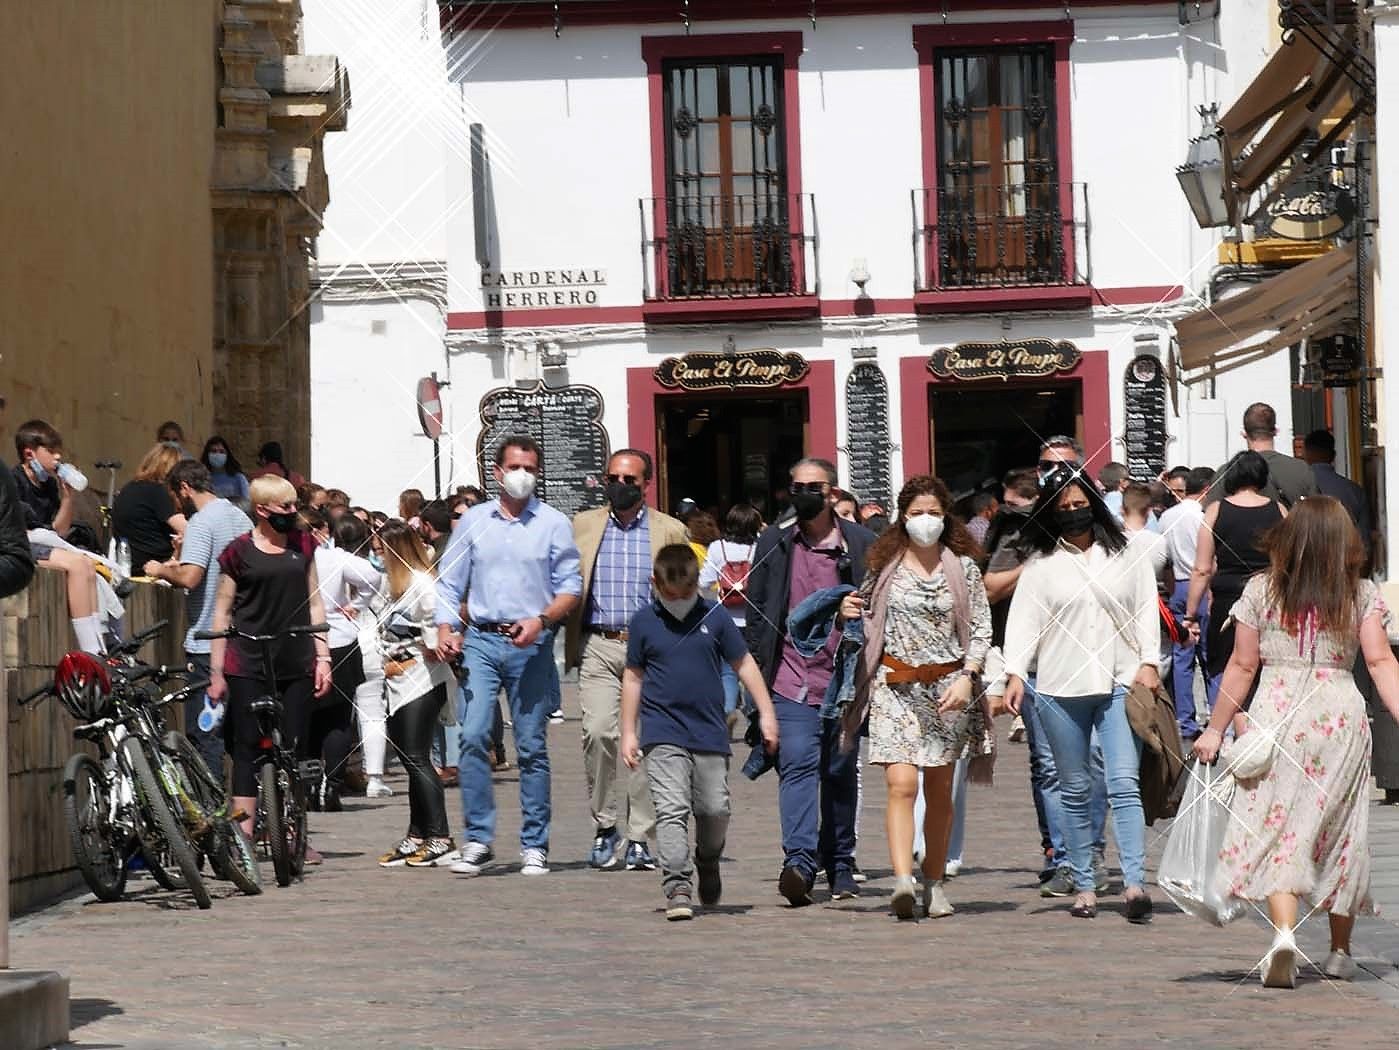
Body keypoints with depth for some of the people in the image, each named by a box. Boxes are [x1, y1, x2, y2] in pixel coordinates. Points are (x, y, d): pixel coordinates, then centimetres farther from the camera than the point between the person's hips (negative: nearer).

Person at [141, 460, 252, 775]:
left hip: (207, 646, -8)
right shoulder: (242, 518, 13)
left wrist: (161, 571, -6)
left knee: (204, 734, -4)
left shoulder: (201, 523, -14)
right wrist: (180, 565, 22)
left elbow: (190, 578, -26)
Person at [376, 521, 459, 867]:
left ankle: (441, 837, -9)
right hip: (399, 683, 10)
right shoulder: (395, 584, 18)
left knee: (416, 759, -11)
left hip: (421, 681, -10)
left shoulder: (421, 583, -13)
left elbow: (434, 629, -20)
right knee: (411, 762, 11)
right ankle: (416, 838, 15)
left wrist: (411, 662, -11)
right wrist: (387, 663, 7)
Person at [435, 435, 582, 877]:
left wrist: (541, 620, -14)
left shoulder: (553, 525, 5)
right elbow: (449, 583, 11)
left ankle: (534, 845, 8)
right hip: (481, 641, 1)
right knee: (472, 737, -10)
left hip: (532, 645, -1)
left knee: (532, 747, 2)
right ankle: (478, 840, -4)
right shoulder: (473, 521, 10)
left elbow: (570, 587, 3)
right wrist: (445, 630, -4)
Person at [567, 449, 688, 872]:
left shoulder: (670, 531, 10)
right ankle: (604, 827, 2)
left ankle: (640, 839, 2)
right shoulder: (584, 525, 14)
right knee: (598, 732, -14)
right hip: (598, 646, 1)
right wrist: (567, 646, 4)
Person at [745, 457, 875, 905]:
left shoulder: (861, 544, 4)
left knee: (840, 775, 10)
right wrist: (757, 674, 4)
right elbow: (756, 613, 10)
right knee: (798, 765, -16)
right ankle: (799, 862, -26)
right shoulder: (774, 543, 8)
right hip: (791, 682, 0)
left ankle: (840, 868, 20)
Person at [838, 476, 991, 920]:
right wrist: (850, 611, -3)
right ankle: (902, 880, -26)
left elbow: (980, 628, 4)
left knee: (938, 790, 7)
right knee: (902, 783, -15)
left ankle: (934, 883, 18)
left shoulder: (963, 567, 4)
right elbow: (870, 616, 19)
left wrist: (966, 677, -9)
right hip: (895, 684, -1)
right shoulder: (884, 564, 5)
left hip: (948, 686, 1)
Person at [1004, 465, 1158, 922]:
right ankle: (1084, 887, 13)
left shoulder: (1125, 556, 9)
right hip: (1060, 689, 1)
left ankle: (1135, 882, -18)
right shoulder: (1041, 563, 6)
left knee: (1124, 785, -11)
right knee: (1074, 791, 8)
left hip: (1119, 683, -1)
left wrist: (1148, 662, 0)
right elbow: (1024, 619, 2)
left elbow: (1146, 610, 10)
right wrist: (1015, 673, -8)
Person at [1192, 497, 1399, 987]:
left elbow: (1242, 665, 3)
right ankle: (1340, 951, 25)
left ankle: (1284, 933, -24)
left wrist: (1215, 728, 9)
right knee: (1340, 833, 14)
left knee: (1275, 827, -1)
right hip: (1342, 719, 2)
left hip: (1277, 717, -1)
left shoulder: (1261, 590, 2)